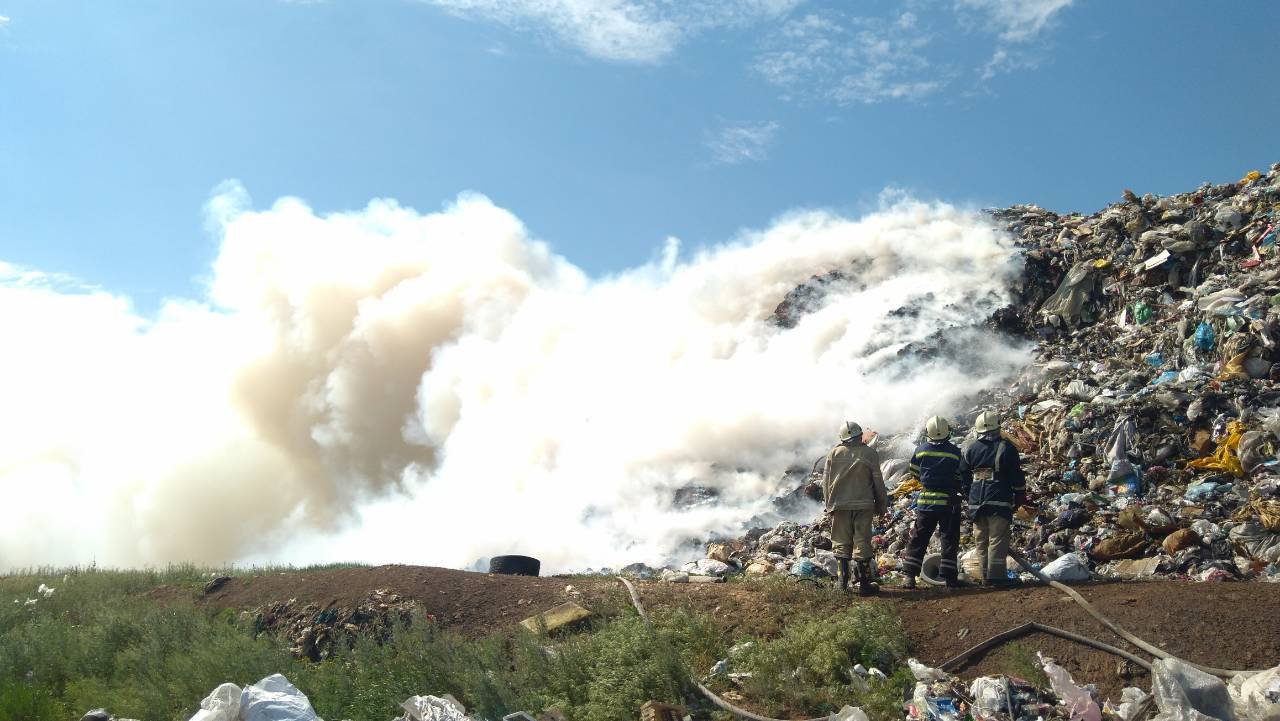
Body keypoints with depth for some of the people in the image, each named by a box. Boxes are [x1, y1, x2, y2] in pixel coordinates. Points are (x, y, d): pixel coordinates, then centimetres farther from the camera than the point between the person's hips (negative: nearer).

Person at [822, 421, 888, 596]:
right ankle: (864, 584, 3)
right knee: (862, 543, 2)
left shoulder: (834, 453, -1)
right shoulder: (870, 453, -5)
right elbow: (878, 482, 0)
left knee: (841, 543, 10)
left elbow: (826, 481, 3)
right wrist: (882, 505, 10)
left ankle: (843, 580, 10)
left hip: (839, 505, 1)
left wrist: (829, 504, 12)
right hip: (863, 505, -1)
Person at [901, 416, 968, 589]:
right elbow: (961, 477, -2)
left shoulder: (921, 450, -3)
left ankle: (910, 576, 4)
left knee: (918, 539, 8)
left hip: (926, 500, 2)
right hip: (949, 502, -2)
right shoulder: (955, 452, -8)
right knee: (949, 540, 7)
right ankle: (949, 577, 6)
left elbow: (914, 472, 8)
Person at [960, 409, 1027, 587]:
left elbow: (963, 475, 13)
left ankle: (986, 576, 11)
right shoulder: (1005, 447, -5)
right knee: (997, 539, -3)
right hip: (999, 501, -4)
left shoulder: (969, 448, 7)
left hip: (976, 502, 4)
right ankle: (996, 576, -6)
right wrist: (1020, 497, 7)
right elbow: (1016, 475, -3)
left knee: (981, 540, 10)